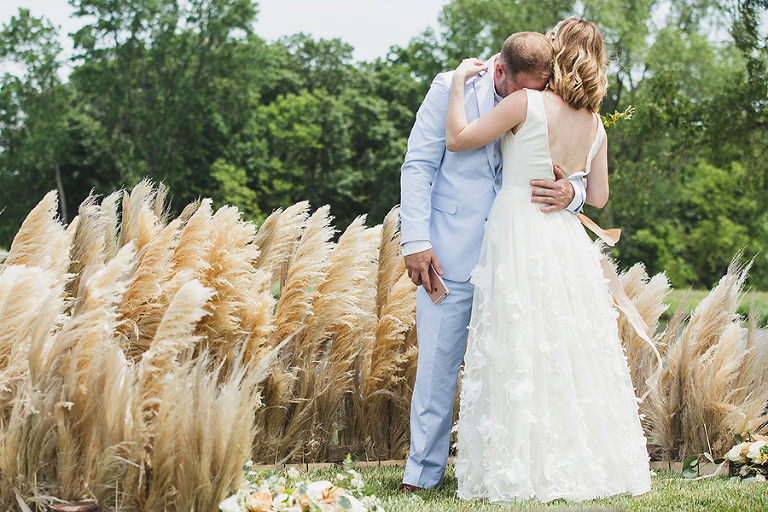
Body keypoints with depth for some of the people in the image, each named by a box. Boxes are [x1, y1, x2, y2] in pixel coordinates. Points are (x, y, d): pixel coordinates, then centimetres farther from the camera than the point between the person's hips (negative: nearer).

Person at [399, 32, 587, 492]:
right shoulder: (452, 88, -2)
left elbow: (577, 177, 6)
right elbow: (419, 165, -1)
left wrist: (570, 193, -21)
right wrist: (416, 240, -8)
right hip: (452, 253, -2)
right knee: (438, 360, -1)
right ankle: (423, 472, 7)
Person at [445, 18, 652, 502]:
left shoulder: (526, 103, -11)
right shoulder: (595, 125, 6)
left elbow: (457, 138, -6)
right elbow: (598, 195, 12)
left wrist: (459, 81, 5)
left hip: (519, 238, -5)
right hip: (567, 242, 6)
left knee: (520, 359, -2)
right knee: (576, 354, 12)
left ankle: (521, 473, 1)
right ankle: (589, 461, 17)